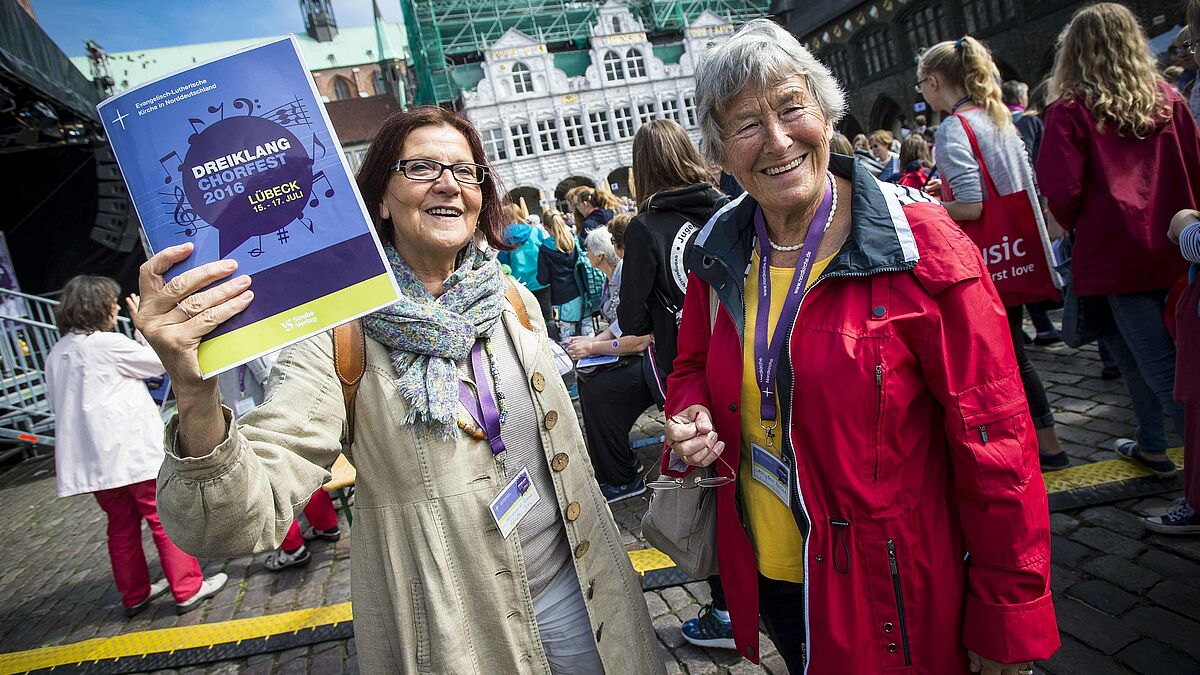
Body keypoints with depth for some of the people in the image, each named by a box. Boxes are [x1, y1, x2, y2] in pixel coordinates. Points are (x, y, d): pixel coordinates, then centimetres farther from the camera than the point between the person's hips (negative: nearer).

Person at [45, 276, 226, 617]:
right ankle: (188, 590, 5)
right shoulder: (107, 343, -14)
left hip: (92, 458, 8)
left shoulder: (56, 354, 10)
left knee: (122, 524, 16)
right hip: (132, 451, -8)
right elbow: (162, 360, -4)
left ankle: (135, 594, 26)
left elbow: (59, 403, 18)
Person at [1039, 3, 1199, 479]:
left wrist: (1075, 227, 4)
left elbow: (1061, 193, -17)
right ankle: (1152, 446, 32)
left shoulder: (1069, 110, -11)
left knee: (1161, 366, 1)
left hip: (1116, 254, -6)